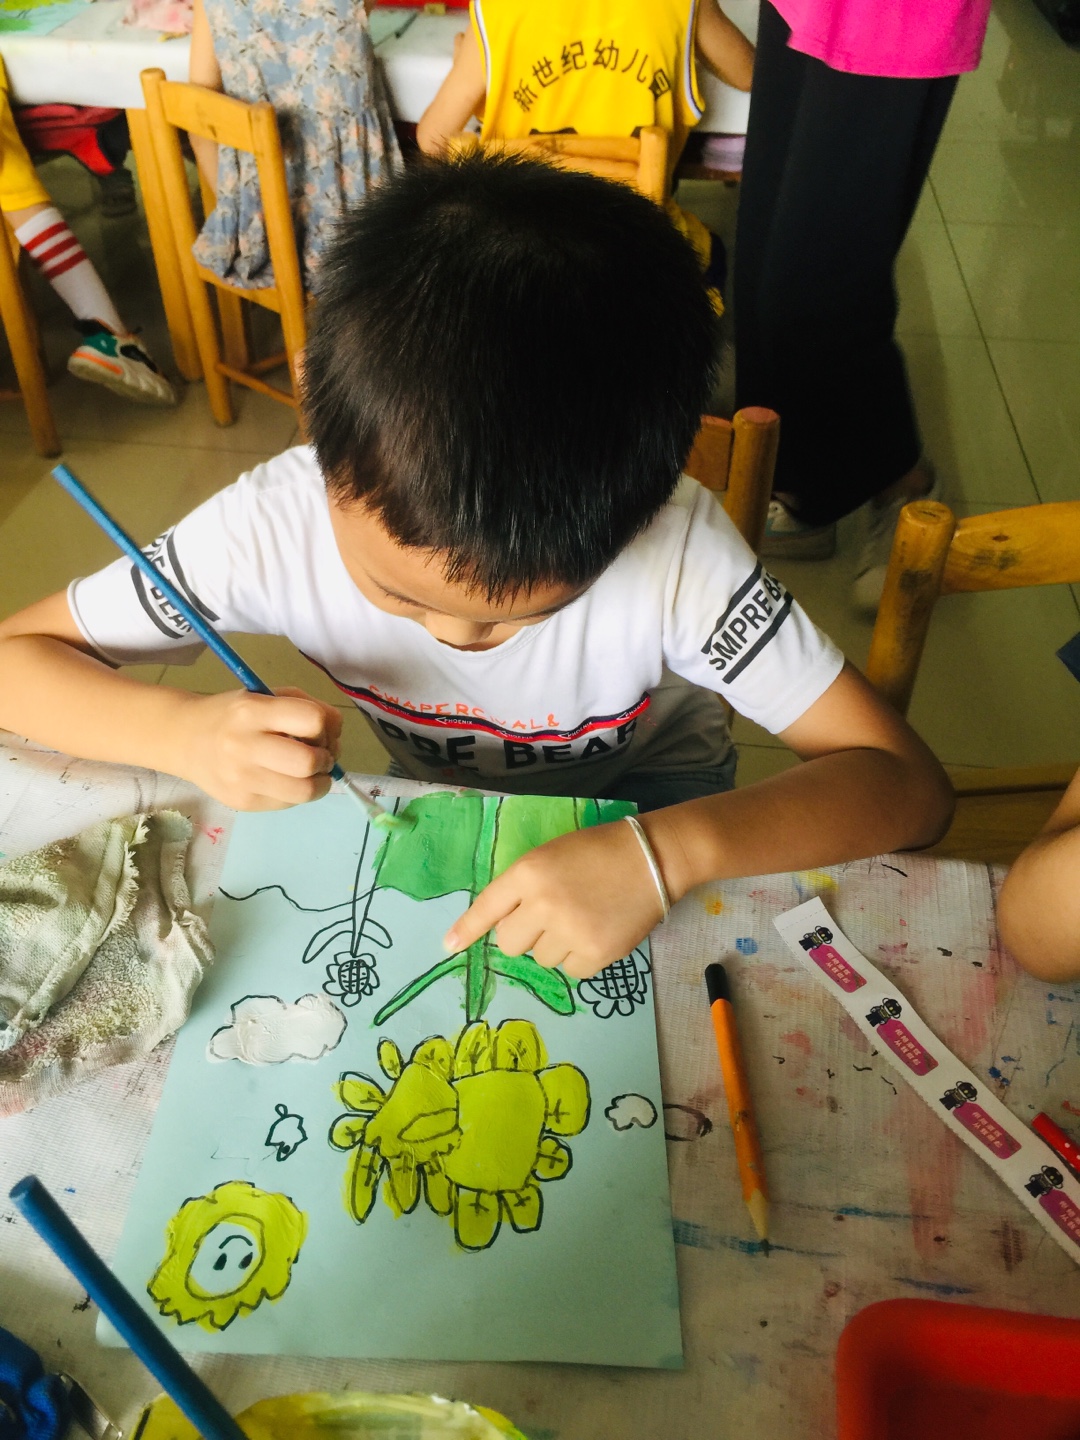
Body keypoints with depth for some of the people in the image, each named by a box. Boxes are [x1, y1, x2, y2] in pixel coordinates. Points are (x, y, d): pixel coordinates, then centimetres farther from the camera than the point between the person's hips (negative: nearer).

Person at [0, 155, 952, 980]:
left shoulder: (675, 546, -35)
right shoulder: (278, 523, -29)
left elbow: (909, 784, -31)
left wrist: (664, 853, -48)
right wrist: (185, 733, -39)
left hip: (642, 806, 0)